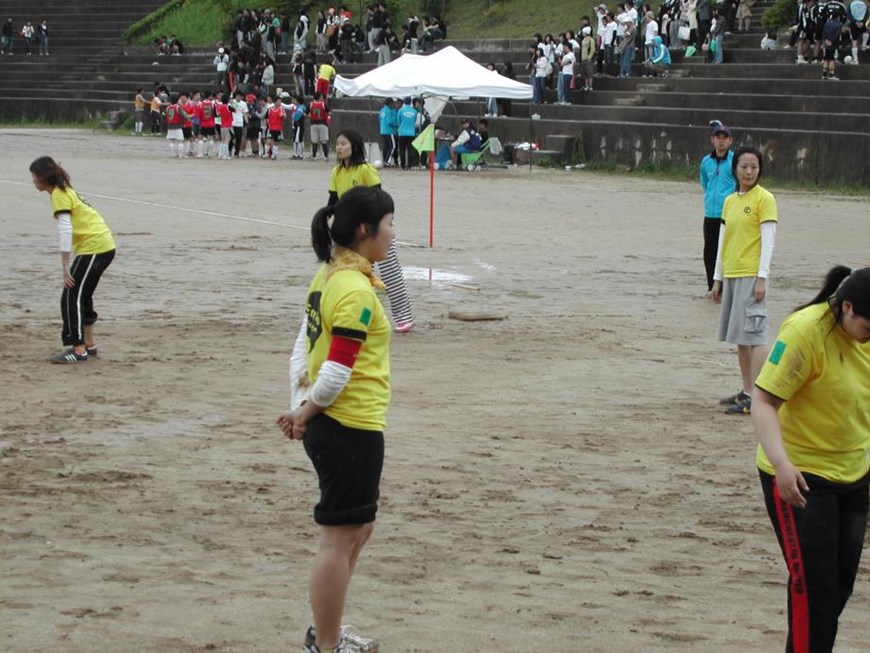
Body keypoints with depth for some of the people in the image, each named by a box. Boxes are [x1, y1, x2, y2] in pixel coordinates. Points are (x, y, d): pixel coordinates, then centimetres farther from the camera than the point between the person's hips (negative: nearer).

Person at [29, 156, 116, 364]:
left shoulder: (59, 195, -12)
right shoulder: (65, 191, 17)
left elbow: (66, 230, -20)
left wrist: (65, 266, -20)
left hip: (94, 248, -10)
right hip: (104, 245, 10)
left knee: (71, 297, -8)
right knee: (81, 297, 18)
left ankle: (78, 350, -9)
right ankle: (89, 344, 25)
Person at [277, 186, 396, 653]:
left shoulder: (329, 277, 10)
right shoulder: (356, 291, -20)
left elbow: (303, 348, 12)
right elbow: (337, 373, -21)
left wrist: (300, 407, 5)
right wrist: (305, 415, -7)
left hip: (330, 425, 10)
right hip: (352, 430, -10)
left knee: (357, 529, 22)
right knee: (339, 538, 0)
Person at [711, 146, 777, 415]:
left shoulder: (764, 198, -6)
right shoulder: (730, 201, 14)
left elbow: (768, 240, -10)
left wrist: (762, 278, -15)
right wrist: (717, 278, 17)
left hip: (751, 276, -7)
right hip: (731, 276, 7)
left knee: (753, 335, -11)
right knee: (740, 337, 11)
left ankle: (756, 397, -13)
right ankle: (747, 391, 18)